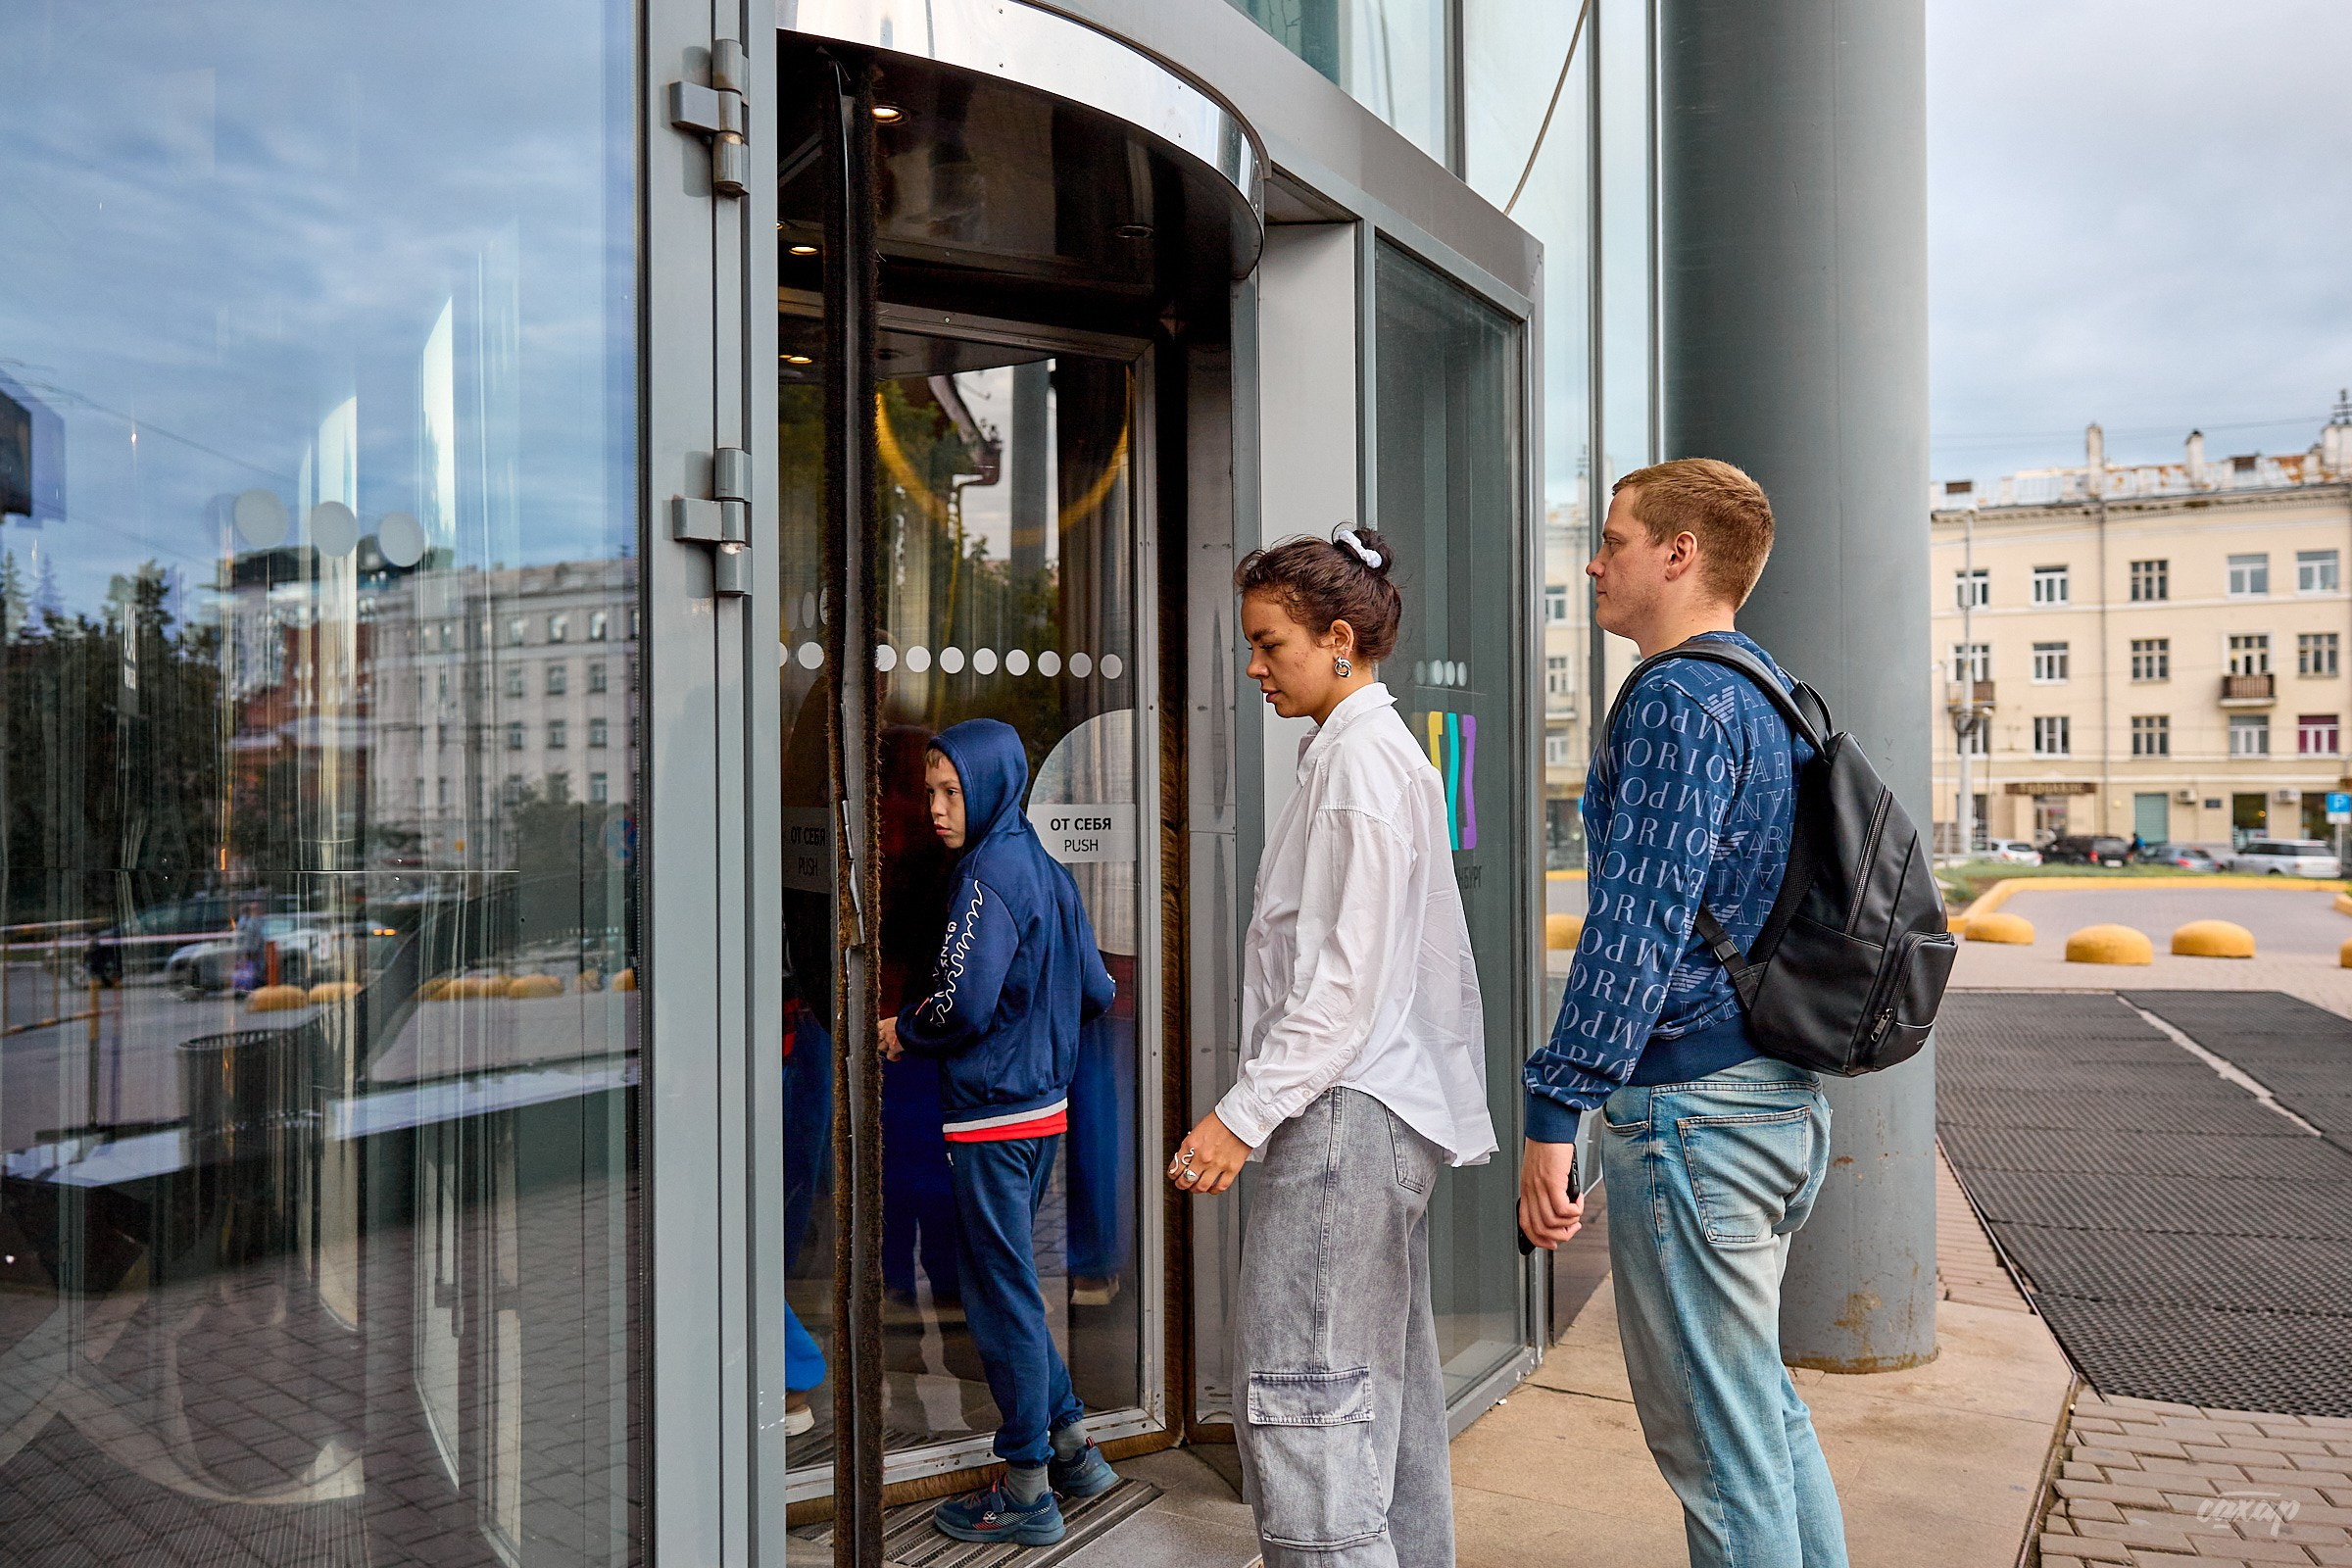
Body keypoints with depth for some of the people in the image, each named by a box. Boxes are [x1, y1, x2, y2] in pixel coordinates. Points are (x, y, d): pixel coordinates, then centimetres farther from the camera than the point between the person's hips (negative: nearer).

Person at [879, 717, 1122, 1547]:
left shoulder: (990, 872, -16)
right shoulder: (1048, 870, 10)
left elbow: (964, 1005, -22)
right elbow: (1095, 992, 13)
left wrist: (903, 1029, -4)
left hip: (990, 1118, -9)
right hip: (1043, 1106, 9)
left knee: (1001, 1294, 3)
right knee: (1007, 1284, 20)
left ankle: (1027, 1491, 15)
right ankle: (1072, 1446, 29)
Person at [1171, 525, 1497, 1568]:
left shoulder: (1360, 758, -12)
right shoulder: (1368, 749, 18)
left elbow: (1349, 978, -19)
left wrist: (1244, 1113, -18)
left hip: (1346, 1115, -11)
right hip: (1391, 1110, 11)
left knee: (1301, 1415, -8)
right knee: (1385, 1398, 15)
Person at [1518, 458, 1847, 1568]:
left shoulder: (1679, 700, -15)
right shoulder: (1770, 693, 16)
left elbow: (1636, 923, -23)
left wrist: (1555, 1106, -21)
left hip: (1690, 1102, -10)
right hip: (1782, 1096, 10)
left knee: (1714, 1435, 2)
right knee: (1762, 1404, 22)